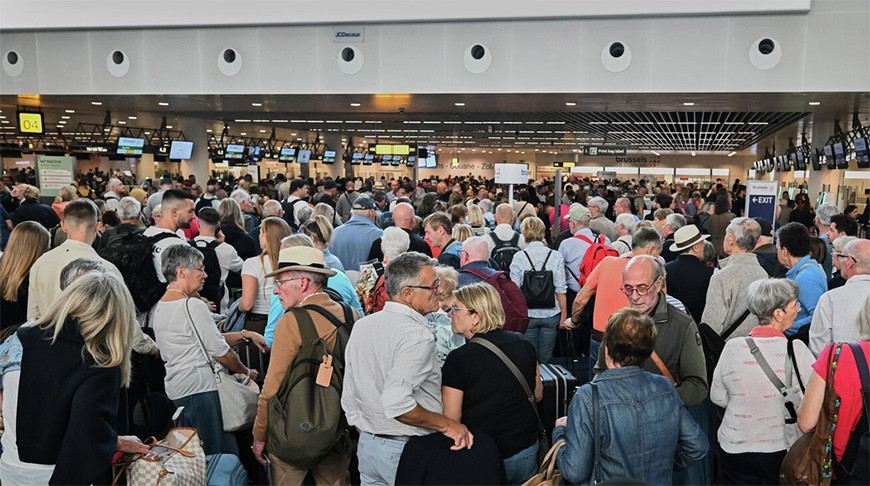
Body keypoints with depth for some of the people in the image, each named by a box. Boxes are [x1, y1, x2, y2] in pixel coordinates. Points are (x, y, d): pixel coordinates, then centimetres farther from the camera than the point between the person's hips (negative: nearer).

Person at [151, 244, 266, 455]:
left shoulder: (159, 307, 13)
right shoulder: (193, 306, -16)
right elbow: (220, 352, -13)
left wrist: (245, 334, 11)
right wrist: (246, 372, 3)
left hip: (175, 389, 10)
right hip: (201, 389, -10)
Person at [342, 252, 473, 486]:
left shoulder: (361, 326, 5)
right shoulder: (417, 335, -21)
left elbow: (349, 400, 11)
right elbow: (396, 404, -30)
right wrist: (447, 424, -19)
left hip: (367, 447, 7)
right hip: (407, 451, -7)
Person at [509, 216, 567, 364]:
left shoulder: (518, 257, -7)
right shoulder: (555, 256, -4)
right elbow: (560, 290, -3)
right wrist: (564, 313, 7)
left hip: (527, 314, -1)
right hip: (551, 314, 1)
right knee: (546, 360, 11)